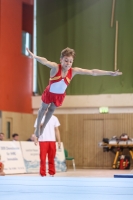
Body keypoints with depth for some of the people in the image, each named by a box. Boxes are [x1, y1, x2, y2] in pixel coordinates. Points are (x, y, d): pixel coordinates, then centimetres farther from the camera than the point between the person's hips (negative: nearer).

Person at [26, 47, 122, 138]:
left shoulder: (74, 71, -25)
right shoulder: (55, 67, -35)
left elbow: (92, 72, -23)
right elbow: (45, 61, -58)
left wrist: (110, 73, -24)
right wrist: (34, 56, -80)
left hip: (60, 95, 4)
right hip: (49, 93, -4)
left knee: (52, 110, 25)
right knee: (43, 108, 19)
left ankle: (43, 127, 50)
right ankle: (38, 127, 43)